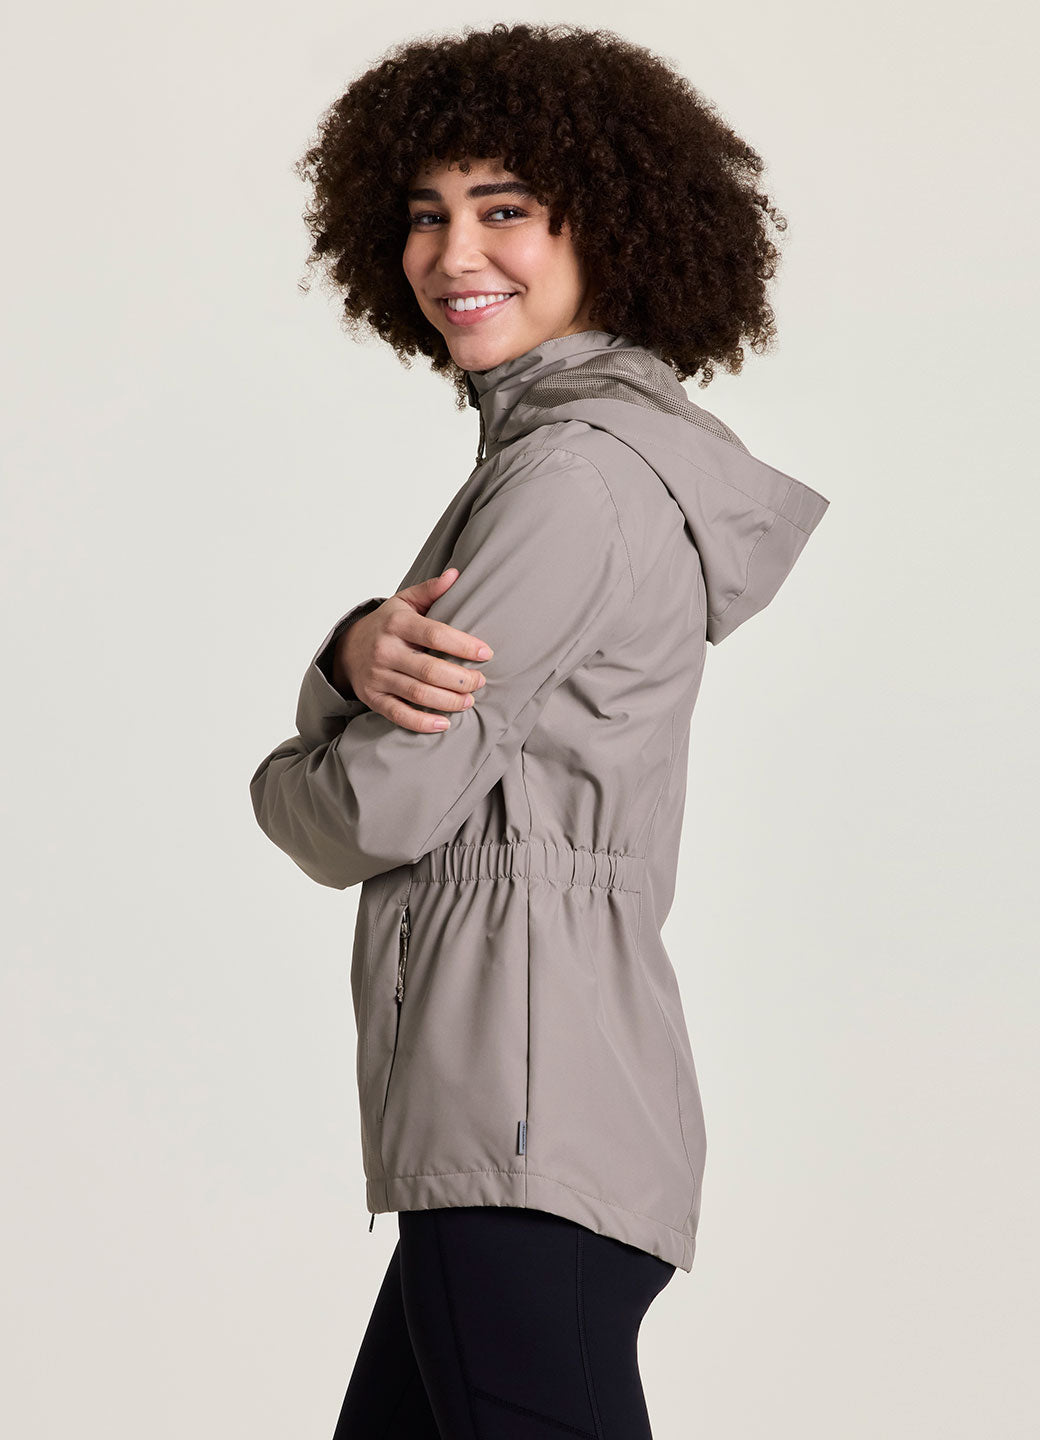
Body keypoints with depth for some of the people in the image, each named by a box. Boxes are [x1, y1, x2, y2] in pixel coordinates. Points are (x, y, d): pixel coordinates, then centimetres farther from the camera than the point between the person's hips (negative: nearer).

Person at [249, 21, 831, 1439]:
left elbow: (378, 811, -15)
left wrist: (285, 782, 9)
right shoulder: (544, 440, 20)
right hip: (517, 1114, 10)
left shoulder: (583, 470, -13)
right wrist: (361, 653, -9)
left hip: (523, 1101, -10)